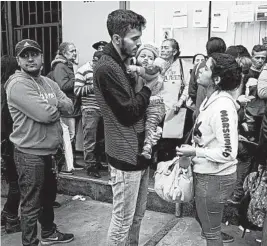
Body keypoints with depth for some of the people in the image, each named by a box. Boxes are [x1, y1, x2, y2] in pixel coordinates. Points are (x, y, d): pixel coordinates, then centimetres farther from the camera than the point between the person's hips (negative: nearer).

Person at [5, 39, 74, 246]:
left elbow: (69, 106, 4)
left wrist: (52, 104, -14)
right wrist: (56, 106, -5)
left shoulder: (48, 82, 10)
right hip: (30, 155, -9)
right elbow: (45, 114, -26)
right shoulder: (17, 84, -17)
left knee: (49, 196, 24)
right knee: (31, 204, 4)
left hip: (50, 152, 9)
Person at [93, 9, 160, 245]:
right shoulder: (106, 68, -19)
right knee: (123, 219, 5)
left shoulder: (123, 65, 12)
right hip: (126, 155, -9)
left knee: (137, 215, 20)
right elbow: (128, 113, -22)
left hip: (139, 152, 9)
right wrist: (148, 88, -9)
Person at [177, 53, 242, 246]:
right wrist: (193, 149, 4)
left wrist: (194, 152, -20)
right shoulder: (212, 99, 3)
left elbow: (228, 153, -27)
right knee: (211, 227, 27)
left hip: (214, 178, -9)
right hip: (208, 174, 9)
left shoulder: (222, 107, -26)